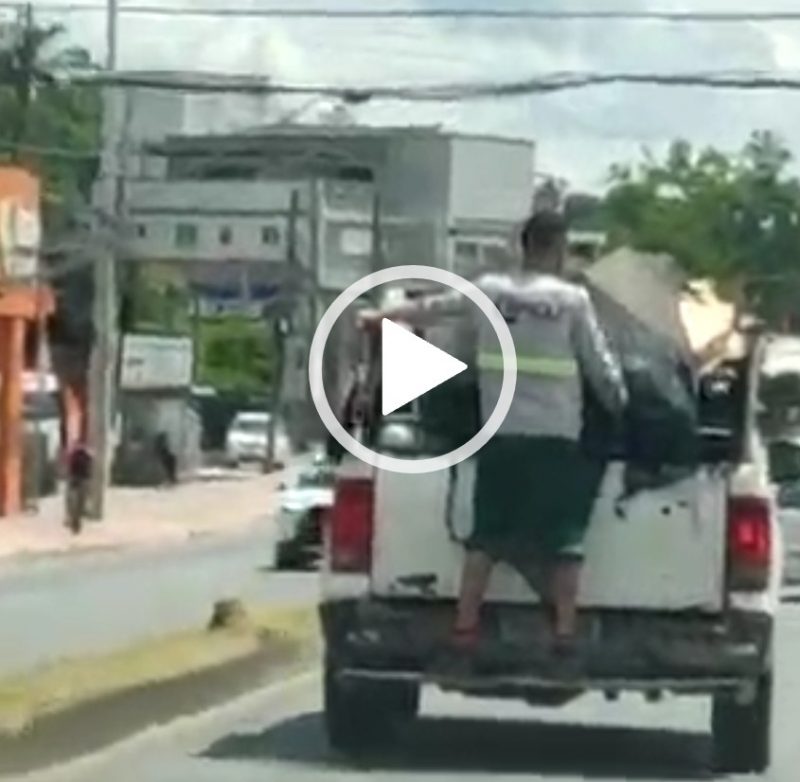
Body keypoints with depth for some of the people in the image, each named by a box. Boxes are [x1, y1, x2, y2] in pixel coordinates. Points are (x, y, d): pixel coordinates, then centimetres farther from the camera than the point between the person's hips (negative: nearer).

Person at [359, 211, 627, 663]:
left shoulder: (489, 291, 5)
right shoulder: (573, 299, -4)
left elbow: (431, 308, 18)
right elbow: (600, 365, 0)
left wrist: (380, 318, 32)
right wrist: (622, 408, 17)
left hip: (499, 432, 3)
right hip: (556, 435, -3)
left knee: (487, 533, 8)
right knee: (564, 536, 3)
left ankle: (465, 627, 5)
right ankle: (565, 628, -1)